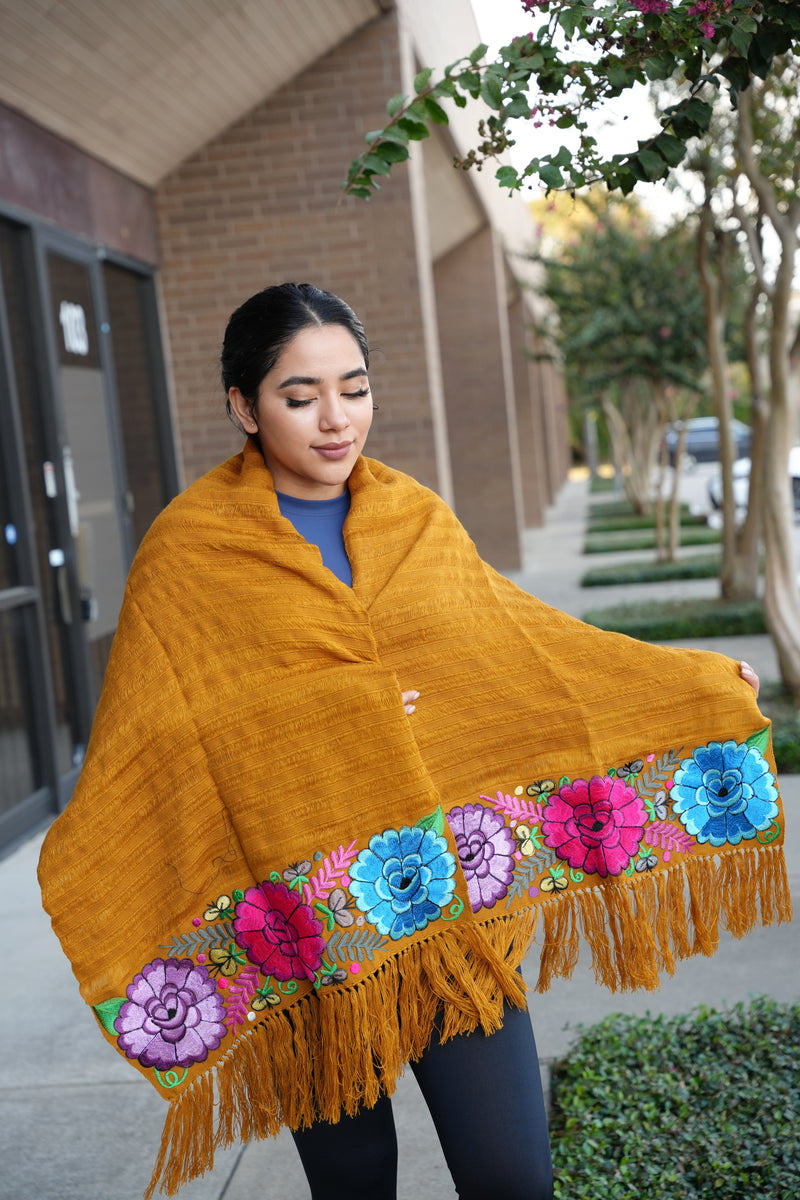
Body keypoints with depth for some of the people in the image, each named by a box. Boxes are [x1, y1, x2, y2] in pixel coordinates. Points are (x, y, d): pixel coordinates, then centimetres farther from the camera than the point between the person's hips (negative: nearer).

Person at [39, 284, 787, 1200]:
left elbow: (526, 638, 16)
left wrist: (695, 681, 18)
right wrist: (81, 888, -20)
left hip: (456, 897, 2)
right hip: (309, 922, -2)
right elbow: (142, 745, -5)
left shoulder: (419, 522, 7)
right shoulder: (188, 550, -3)